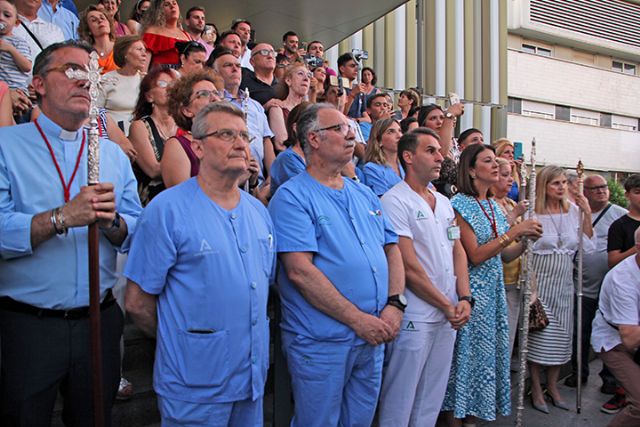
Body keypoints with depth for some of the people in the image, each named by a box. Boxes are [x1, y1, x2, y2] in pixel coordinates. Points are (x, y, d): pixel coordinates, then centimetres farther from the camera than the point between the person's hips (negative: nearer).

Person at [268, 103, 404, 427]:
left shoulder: (364, 194, 11)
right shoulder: (292, 196, -11)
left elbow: (392, 249, 12)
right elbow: (299, 270, -20)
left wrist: (395, 304, -4)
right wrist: (358, 319, -18)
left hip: (374, 337, 7)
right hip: (321, 340, -6)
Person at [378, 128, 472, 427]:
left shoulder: (444, 202, 13)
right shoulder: (395, 201, -12)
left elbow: (458, 251, 13)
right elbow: (409, 267, -17)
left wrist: (464, 299, -1)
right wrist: (447, 306, -10)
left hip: (449, 316, 8)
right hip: (415, 318, -7)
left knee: (432, 401, 19)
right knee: (401, 401, 5)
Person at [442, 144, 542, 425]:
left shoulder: (493, 206, 11)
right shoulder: (460, 204, -11)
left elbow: (504, 256, 13)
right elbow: (475, 256, -19)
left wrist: (527, 239, -4)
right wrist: (514, 231, -18)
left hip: (494, 291, 8)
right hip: (470, 291, -7)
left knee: (488, 351, 13)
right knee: (467, 352, 1)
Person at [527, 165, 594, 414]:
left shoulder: (573, 211, 5)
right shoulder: (532, 213, -9)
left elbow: (586, 244, 9)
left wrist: (587, 215, 0)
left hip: (564, 283, 5)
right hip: (540, 282, -5)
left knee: (561, 336, 12)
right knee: (539, 334, 0)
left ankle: (552, 386, 28)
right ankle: (536, 389, 16)